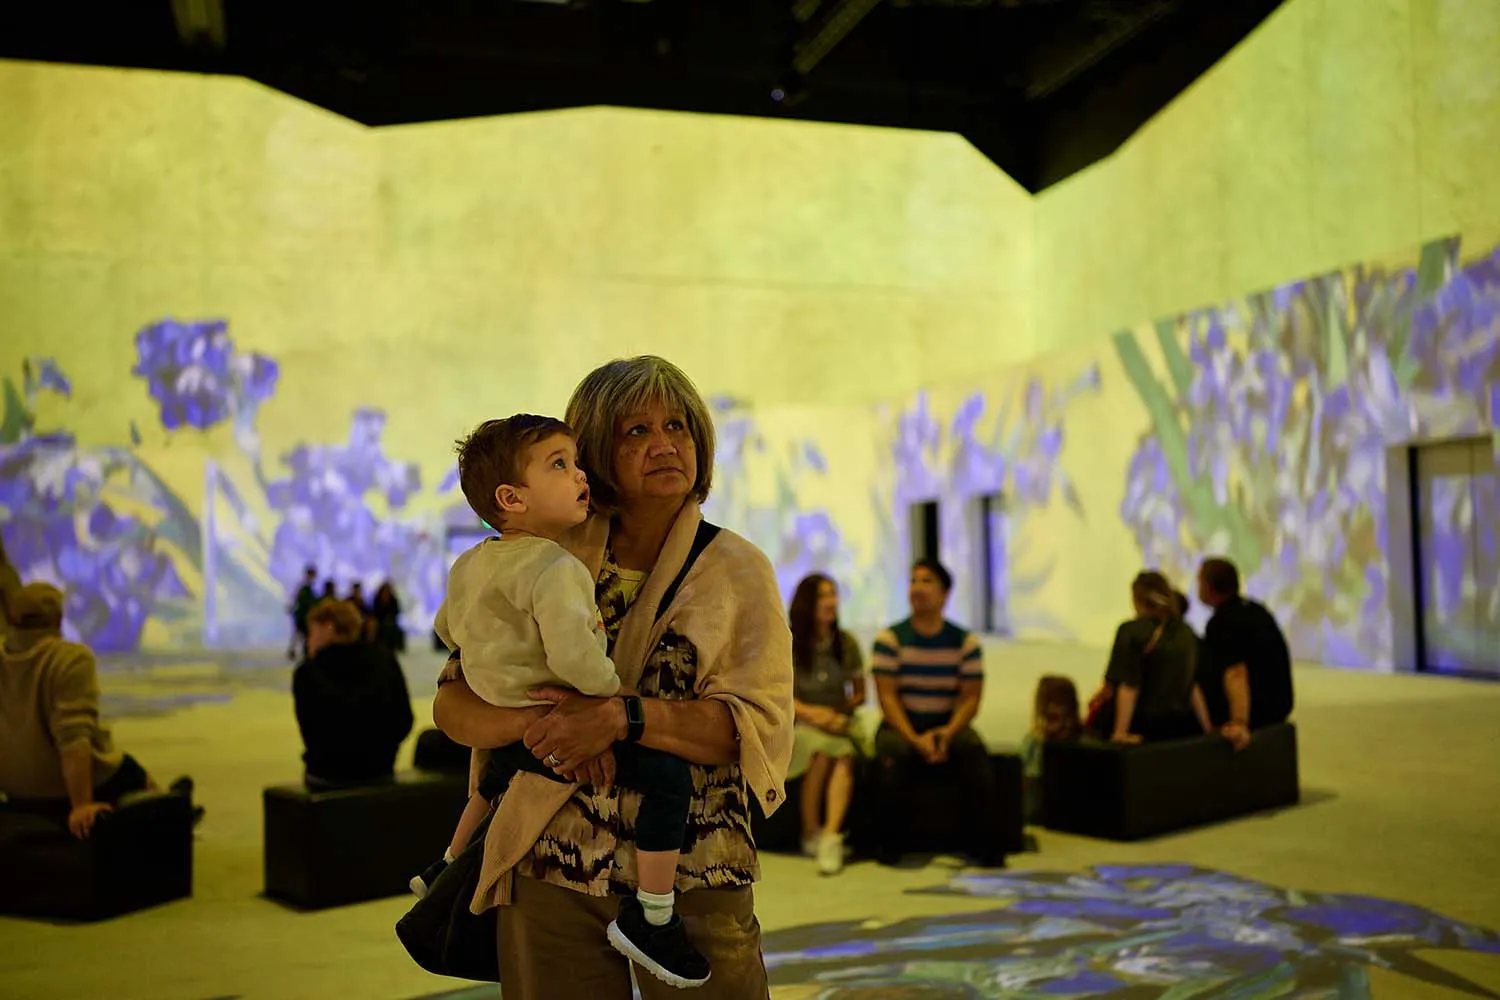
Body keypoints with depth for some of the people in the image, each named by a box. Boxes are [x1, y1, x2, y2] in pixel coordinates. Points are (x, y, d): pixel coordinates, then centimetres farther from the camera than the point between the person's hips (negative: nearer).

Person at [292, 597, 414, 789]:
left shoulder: (308, 673, -10)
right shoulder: (384, 659, 0)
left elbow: (310, 731, -8)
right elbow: (404, 720, 2)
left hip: (326, 777, -3)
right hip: (380, 773, 3)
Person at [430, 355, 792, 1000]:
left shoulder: (737, 570, -1)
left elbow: (759, 723, -12)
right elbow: (452, 704, 2)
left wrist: (621, 717, -24)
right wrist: (538, 721, -18)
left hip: (694, 875, -1)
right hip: (553, 872, 1)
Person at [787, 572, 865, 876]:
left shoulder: (847, 643, 10)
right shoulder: (787, 644, 1)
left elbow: (860, 693, 15)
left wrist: (842, 711, -5)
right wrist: (809, 712, -16)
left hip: (838, 723, 2)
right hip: (798, 725, -2)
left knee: (846, 755, -33)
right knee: (823, 752, -36)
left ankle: (831, 836, -43)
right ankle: (810, 835, -21)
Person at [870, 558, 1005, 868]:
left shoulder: (966, 642, 3)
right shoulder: (890, 639, -2)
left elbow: (971, 697, -3)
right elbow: (887, 695, -9)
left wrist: (948, 733, -21)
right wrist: (915, 739, -22)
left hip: (948, 725, 1)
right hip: (902, 725, -1)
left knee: (974, 750, -30)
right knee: (891, 754, -34)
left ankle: (986, 845, -20)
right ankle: (891, 845, -17)